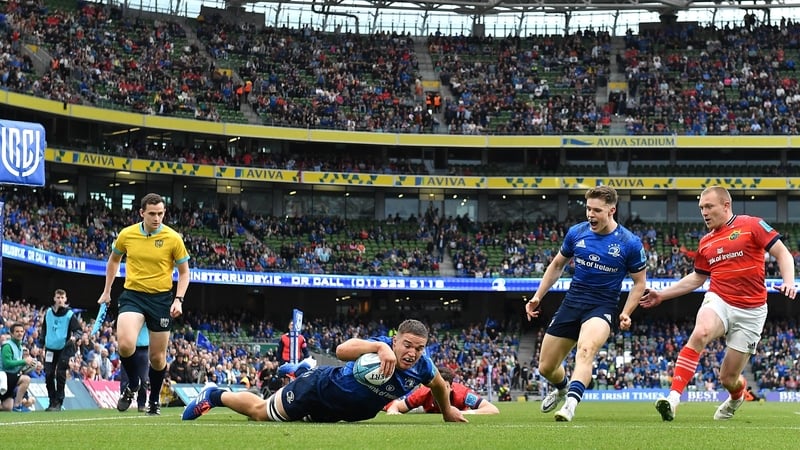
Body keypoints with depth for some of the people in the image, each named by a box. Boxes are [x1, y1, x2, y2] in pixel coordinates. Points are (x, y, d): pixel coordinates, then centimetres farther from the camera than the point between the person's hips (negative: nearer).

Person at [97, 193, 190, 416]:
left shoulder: (173, 238, -7)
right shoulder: (126, 234, -2)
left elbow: (184, 272, 3)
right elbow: (114, 259, 18)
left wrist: (178, 300, -10)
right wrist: (107, 291, 18)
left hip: (161, 298, 0)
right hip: (133, 295, 0)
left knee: (157, 358, 5)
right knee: (125, 345, -23)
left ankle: (154, 400, 29)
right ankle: (132, 385, 5)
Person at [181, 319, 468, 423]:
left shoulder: (420, 367, -22)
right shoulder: (382, 348, -39)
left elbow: (440, 384, 3)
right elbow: (342, 350, -57)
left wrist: (447, 410, 16)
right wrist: (379, 346, -69)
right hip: (319, 389, -6)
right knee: (259, 412, 15)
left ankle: (302, 373, 60)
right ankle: (215, 396, 38)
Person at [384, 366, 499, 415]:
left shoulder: (461, 393, -48)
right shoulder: (424, 393, -43)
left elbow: (494, 410, -52)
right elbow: (396, 405, -31)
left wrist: (467, 413, -64)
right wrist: (393, 411, -56)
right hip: (429, 411, 1)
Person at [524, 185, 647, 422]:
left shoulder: (629, 243, -9)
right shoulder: (576, 233, 1)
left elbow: (639, 282, 2)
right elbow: (557, 265, 17)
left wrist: (626, 313, -11)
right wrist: (538, 296, 13)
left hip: (602, 307, -4)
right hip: (571, 302, 4)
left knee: (585, 350, -36)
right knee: (546, 367, 10)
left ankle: (571, 402, -49)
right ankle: (561, 388, 45)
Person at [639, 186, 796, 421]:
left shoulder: (751, 225, -3)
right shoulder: (706, 243, 13)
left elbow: (782, 253, -3)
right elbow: (697, 278, 25)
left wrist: (789, 282, -20)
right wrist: (662, 294, 20)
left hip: (750, 311, -3)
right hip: (718, 301, 3)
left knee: (728, 379, 2)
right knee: (700, 333, -34)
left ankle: (737, 394, 42)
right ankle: (673, 397, -40)